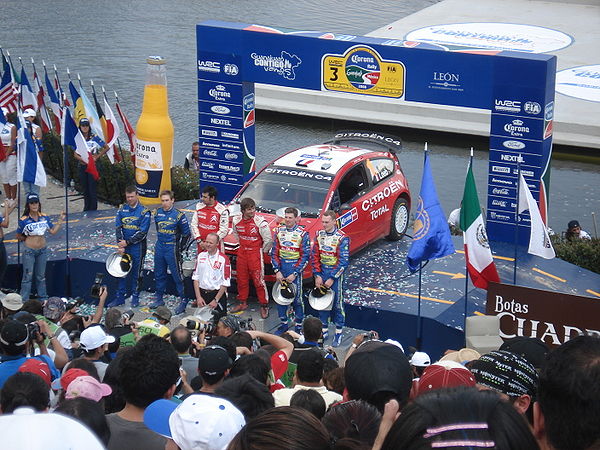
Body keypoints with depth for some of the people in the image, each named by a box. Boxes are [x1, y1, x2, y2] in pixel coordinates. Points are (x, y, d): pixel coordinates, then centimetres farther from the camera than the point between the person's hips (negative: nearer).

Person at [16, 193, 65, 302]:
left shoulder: (44, 217, 0)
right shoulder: (24, 220, -12)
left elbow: (53, 231, 3)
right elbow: (18, 236, -2)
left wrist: (60, 220, -2)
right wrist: (28, 239, -8)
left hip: (42, 250, 4)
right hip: (29, 251, -4)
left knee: (41, 276, 17)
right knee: (28, 276, -1)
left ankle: (42, 298, 29)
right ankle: (24, 301, 6)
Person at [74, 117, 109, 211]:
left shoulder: (94, 138, -5)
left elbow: (106, 148, 0)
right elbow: (75, 154, 2)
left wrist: (97, 157, -6)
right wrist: (83, 159, -15)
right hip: (82, 166, 4)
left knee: (92, 189, -5)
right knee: (85, 189, 11)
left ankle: (93, 210, 3)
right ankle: (86, 209, 22)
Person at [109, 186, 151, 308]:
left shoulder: (144, 212, -8)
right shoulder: (122, 210, 5)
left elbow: (142, 232, -12)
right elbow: (118, 228, 1)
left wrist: (127, 242, -15)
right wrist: (121, 245, -10)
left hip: (137, 247, -3)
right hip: (124, 247, 3)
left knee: (136, 273, 6)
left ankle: (135, 297, 17)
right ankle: (120, 297, 13)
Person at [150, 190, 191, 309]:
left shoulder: (178, 215, -12)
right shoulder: (158, 213, 5)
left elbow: (186, 234, -6)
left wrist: (180, 249, -5)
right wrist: (160, 242, 16)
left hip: (172, 248, -6)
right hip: (159, 248, 6)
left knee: (177, 275, -4)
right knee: (159, 274, 15)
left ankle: (183, 301, 2)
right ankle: (159, 299, 27)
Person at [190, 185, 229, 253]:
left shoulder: (222, 210, -10)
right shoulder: (199, 206, 5)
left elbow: (224, 230, -11)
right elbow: (194, 224, 9)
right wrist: (199, 240, -1)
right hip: (201, 245, 5)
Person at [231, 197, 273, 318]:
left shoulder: (260, 222, -17)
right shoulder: (236, 221, 0)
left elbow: (268, 240, -11)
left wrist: (263, 251, -1)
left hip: (256, 252, -5)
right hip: (242, 252, 5)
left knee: (259, 280, -6)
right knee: (242, 279, 14)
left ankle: (264, 306, 3)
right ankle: (243, 303, 29)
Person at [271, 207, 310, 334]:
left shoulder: (302, 234, -8)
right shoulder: (279, 231, 3)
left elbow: (305, 256, -7)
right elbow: (274, 253, 5)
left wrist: (295, 274, -12)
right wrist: (277, 271, -4)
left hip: (295, 268, -4)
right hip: (281, 267, 4)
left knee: (297, 298, 0)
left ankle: (299, 326, 11)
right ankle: (283, 323, 22)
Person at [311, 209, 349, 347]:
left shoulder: (342, 238, -14)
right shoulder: (319, 235, 3)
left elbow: (343, 262, -15)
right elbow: (315, 256, 6)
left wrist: (332, 279, -16)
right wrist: (317, 276, -2)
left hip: (335, 274, -5)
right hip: (322, 273, 5)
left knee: (337, 303, 2)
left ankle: (339, 333, 11)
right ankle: (324, 330, 22)